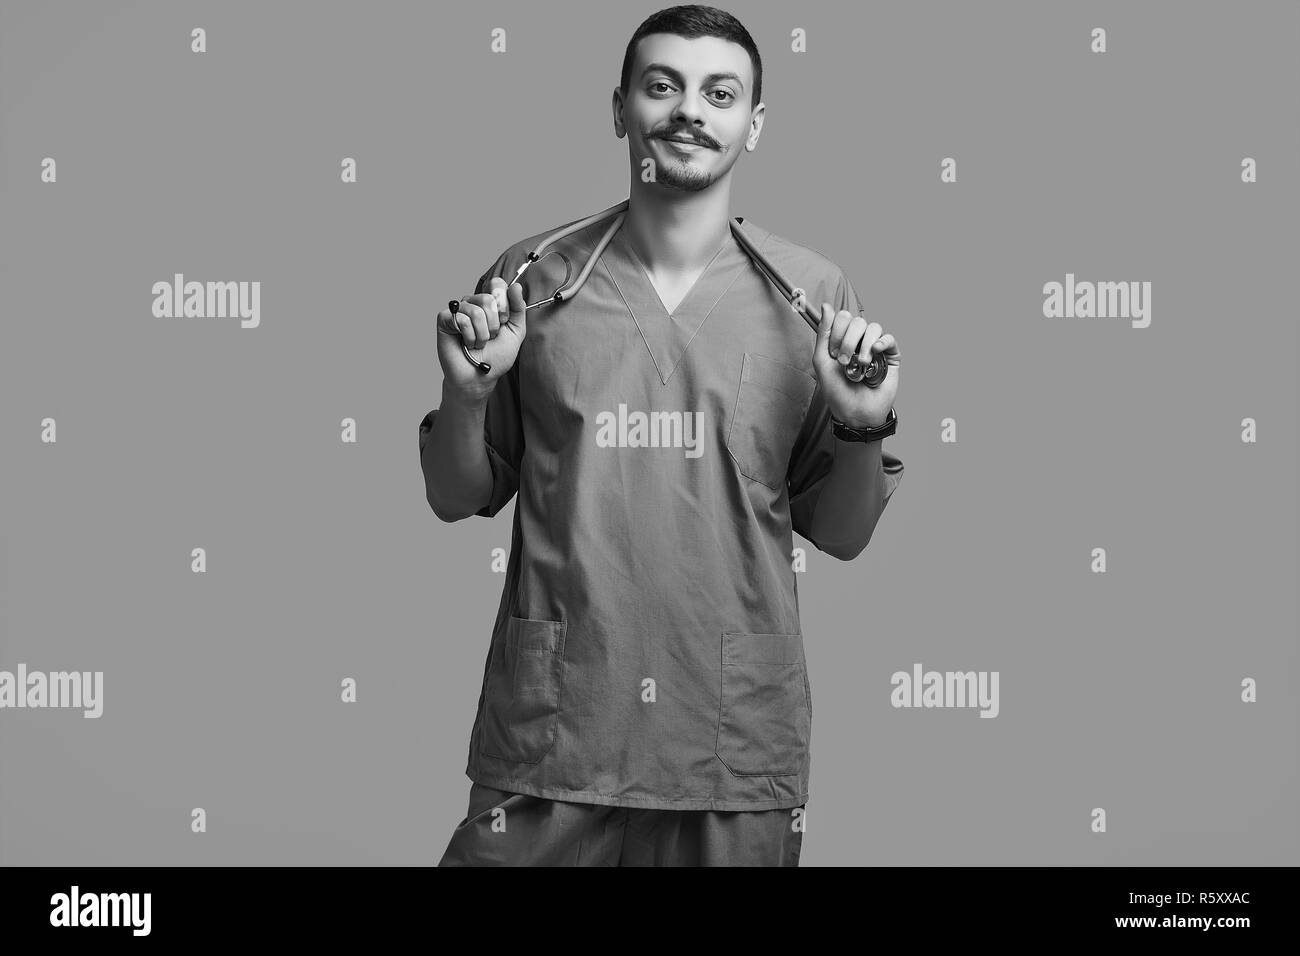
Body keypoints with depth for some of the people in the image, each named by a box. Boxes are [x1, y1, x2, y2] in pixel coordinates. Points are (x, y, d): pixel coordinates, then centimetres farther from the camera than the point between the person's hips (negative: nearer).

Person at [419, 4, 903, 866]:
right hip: (550, 732, 0)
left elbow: (841, 534, 6)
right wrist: (467, 392, -9)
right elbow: (457, 502, 9)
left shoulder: (810, 293, 0)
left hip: (739, 741, 0)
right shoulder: (535, 276, 0)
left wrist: (863, 428, -11)